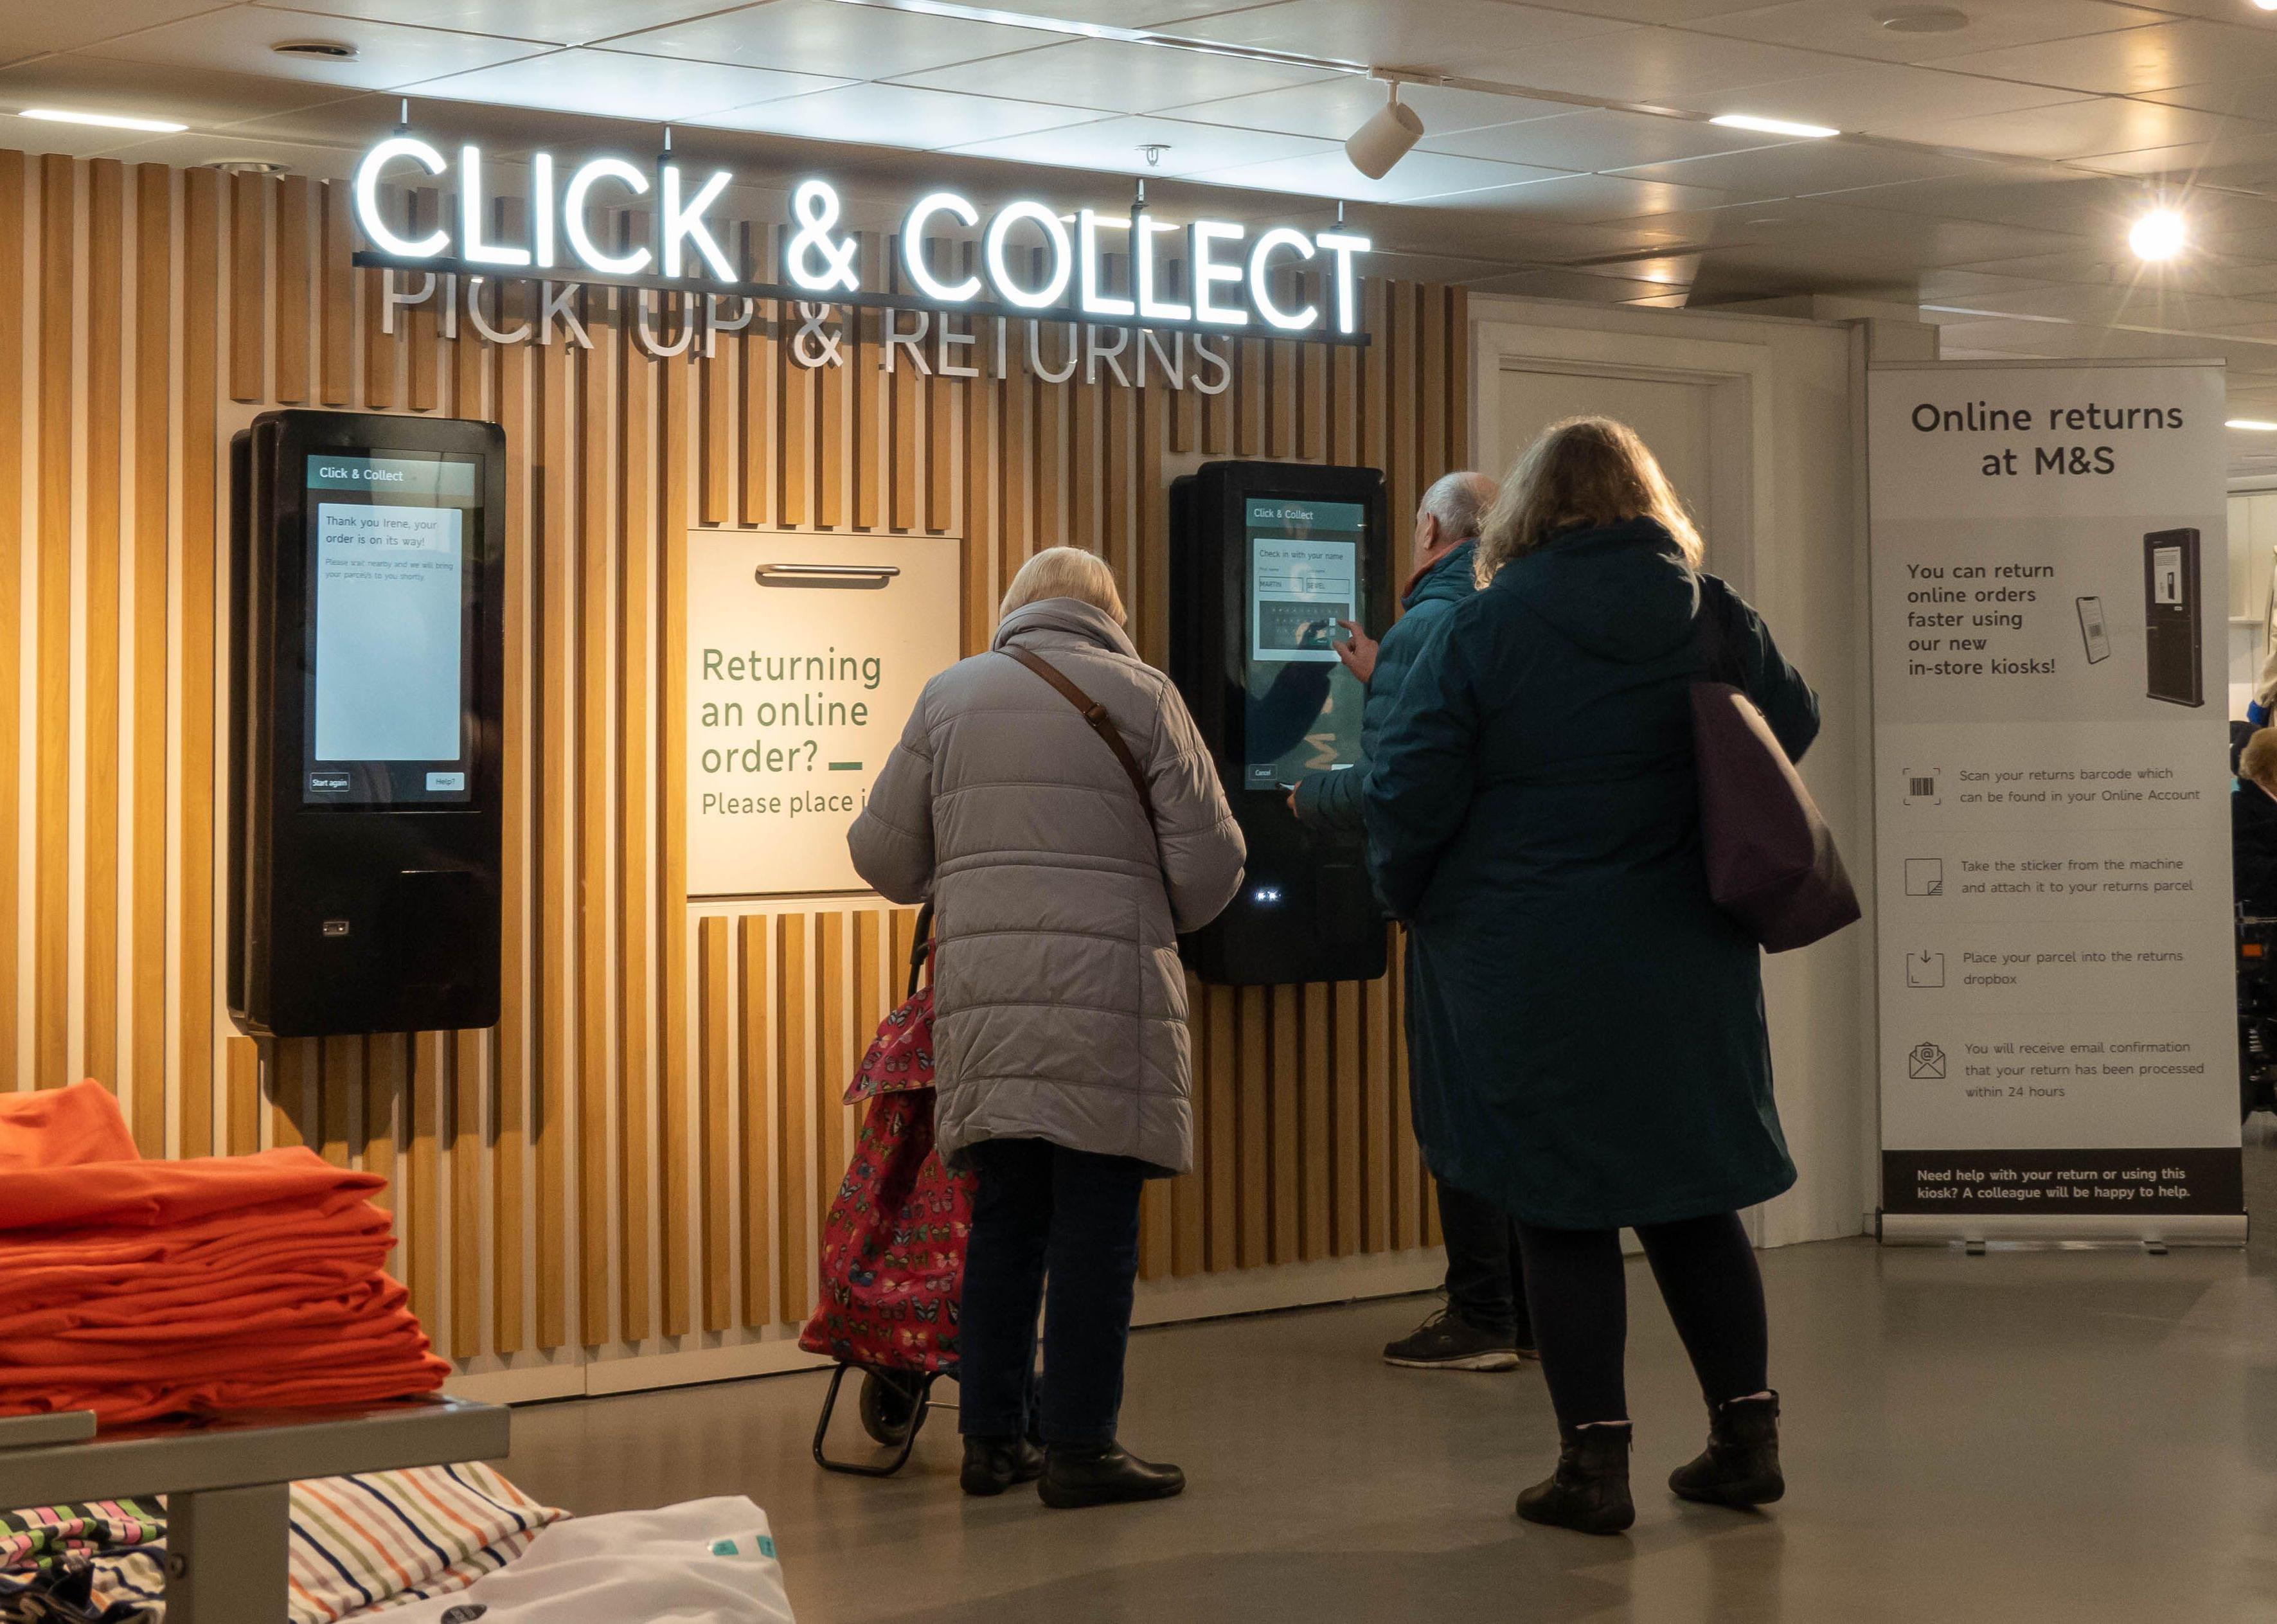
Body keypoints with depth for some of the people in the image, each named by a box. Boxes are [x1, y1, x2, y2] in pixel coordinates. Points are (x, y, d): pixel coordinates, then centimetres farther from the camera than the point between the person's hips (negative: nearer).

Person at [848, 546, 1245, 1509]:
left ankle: (993, 1437, 16)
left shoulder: (949, 696, 11)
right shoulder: (1143, 696, 3)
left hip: (982, 995, 4)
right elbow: (1210, 862, 0)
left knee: (1003, 1218, 12)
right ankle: (1077, 1446, 3)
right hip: (1105, 996, -4)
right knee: (1095, 1225, 1)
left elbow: (883, 856, 13)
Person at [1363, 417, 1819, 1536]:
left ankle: (1595, 1461, 6)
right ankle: (1746, 1434, 19)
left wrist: (1409, 896, 7)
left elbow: (1409, 785, -10)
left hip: (1527, 970, -3)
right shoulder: (1712, 616, 0)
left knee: (1562, 1213, 5)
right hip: (1686, 964, 4)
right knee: (1694, 1199, 15)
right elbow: (1793, 727, 14)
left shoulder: (1483, 626, -10)